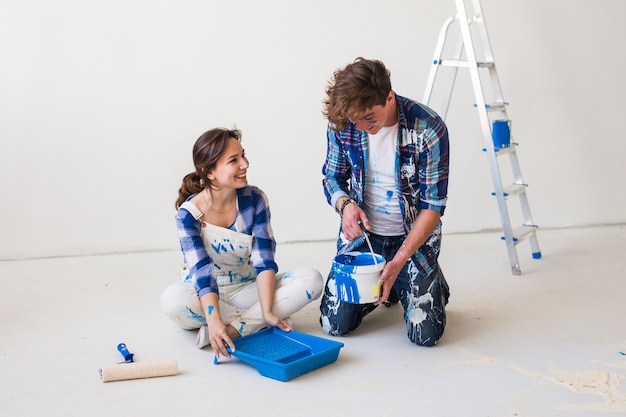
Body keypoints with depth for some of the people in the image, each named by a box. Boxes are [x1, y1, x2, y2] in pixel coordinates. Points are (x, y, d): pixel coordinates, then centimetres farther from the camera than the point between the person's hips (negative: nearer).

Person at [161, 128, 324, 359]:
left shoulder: (255, 199, -11)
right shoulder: (189, 214, -17)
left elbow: (264, 260, -15)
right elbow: (202, 272, -25)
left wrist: (267, 312, -27)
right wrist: (214, 321, -41)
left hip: (246, 289, 3)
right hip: (205, 294, -2)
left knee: (312, 279, -20)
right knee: (172, 299, -37)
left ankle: (233, 328, -27)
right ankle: (256, 322, -21)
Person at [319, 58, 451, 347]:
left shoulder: (429, 129, -23)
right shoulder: (342, 124, -13)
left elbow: (432, 206, -17)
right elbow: (333, 176, 4)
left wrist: (399, 261, -26)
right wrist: (345, 204, -21)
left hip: (413, 236, -3)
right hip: (362, 233, 3)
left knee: (425, 333, -11)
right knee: (335, 324, -5)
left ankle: (433, 284, 23)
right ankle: (384, 288, 26)